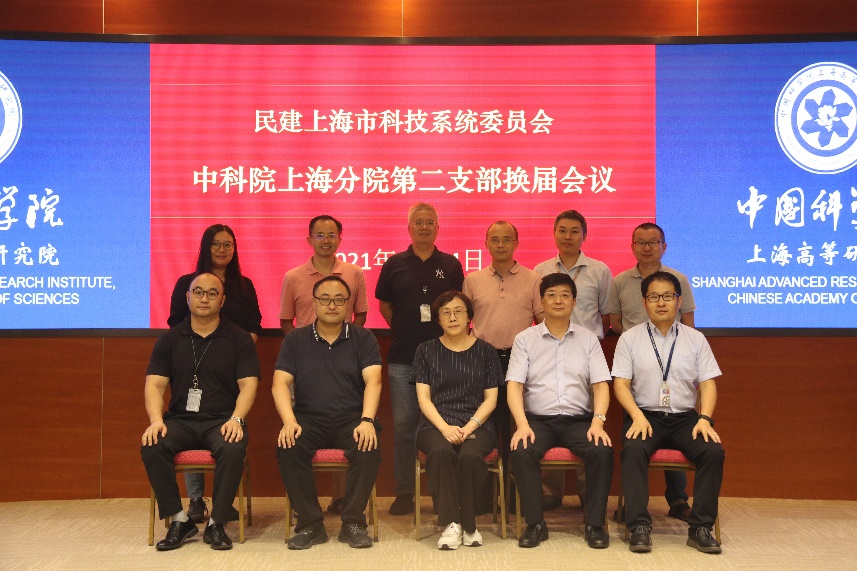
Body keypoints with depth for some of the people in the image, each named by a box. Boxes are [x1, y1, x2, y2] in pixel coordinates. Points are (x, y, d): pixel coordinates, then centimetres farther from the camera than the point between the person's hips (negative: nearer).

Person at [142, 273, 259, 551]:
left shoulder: (239, 338, 6)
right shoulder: (169, 340, 12)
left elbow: (248, 384, -2)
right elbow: (154, 385, 4)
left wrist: (236, 419, -18)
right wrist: (156, 420, -14)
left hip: (221, 420, -2)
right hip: (180, 420, 2)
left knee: (233, 450, -34)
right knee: (151, 448, -28)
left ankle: (216, 524, -16)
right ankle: (179, 520, -12)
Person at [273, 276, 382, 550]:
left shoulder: (364, 339, 9)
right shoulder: (295, 339, 11)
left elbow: (373, 381, -5)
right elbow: (280, 383, 1)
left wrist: (367, 420, -22)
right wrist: (289, 422, -17)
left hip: (352, 417, -1)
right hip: (309, 418, 1)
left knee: (369, 448, -32)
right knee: (288, 448, -30)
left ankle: (353, 523, -17)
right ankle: (310, 524, -18)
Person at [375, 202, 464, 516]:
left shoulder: (450, 264, 6)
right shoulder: (394, 264, 6)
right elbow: (384, 305, 12)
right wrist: (405, 331, 6)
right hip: (403, 358, 0)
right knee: (403, 424, 3)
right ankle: (404, 493, 13)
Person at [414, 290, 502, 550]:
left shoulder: (485, 351, 11)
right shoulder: (426, 351, 11)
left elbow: (490, 399, 7)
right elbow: (423, 397, 4)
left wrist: (469, 427, -10)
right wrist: (445, 428, -12)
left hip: (476, 424, 0)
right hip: (435, 424, 0)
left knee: (470, 455, -33)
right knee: (441, 451, -34)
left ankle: (468, 524, -15)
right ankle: (450, 523, -24)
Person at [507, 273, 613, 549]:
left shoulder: (588, 339, 11)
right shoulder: (525, 339, 7)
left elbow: (601, 384, 4)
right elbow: (514, 385, -1)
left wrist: (598, 422, -14)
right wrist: (522, 424, -18)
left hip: (579, 420, 1)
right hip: (538, 420, -1)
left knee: (603, 451, -28)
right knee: (521, 451, -31)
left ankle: (594, 524, -12)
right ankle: (535, 524, -16)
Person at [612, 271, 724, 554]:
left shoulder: (695, 339, 12)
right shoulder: (630, 338, 7)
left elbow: (708, 383, 5)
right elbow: (621, 384, 0)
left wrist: (705, 419, -12)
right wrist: (638, 417, -16)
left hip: (685, 417, 2)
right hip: (645, 415, -2)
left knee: (713, 451, -26)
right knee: (633, 450, -33)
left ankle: (700, 527, -17)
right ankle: (639, 526, -28)